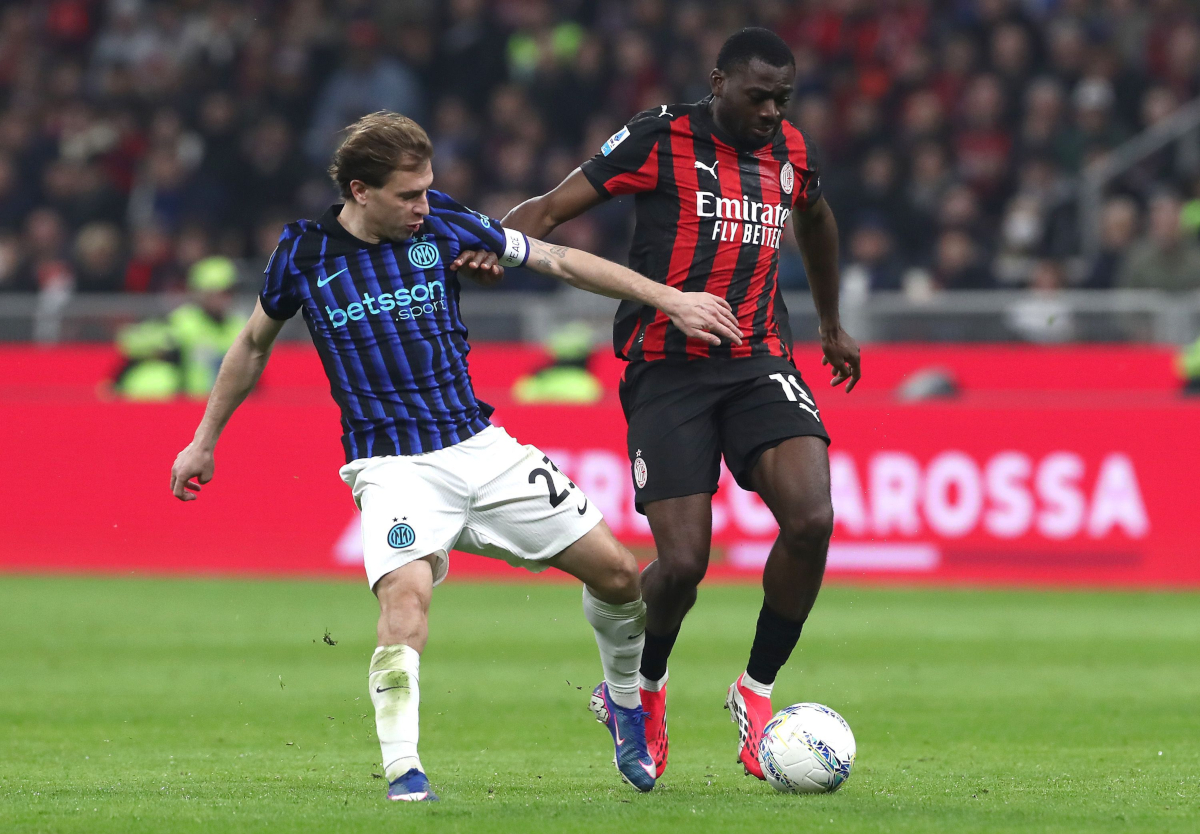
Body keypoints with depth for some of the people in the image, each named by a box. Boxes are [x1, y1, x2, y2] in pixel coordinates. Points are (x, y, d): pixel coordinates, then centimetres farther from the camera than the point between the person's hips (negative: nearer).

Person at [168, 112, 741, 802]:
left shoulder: (442, 227, -2)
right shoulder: (304, 254, -4)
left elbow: (561, 261, 5)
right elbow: (255, 343, 14)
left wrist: (670, 299, 2)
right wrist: (205, 440, 19)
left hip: (480, 444, 3)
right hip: (393, 465, -3)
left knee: (616, 572, 2)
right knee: (406, 593, -32)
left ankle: (625, 700, 31)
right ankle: (403, 772, -28)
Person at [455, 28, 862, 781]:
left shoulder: (792, 151, 11)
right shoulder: (661, 140, -4)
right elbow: (552, 208, -7)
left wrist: (832, 325, 45)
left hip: (759, 364, 4)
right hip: (668, 371, -4)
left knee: (812, 521, -21)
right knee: (683, 563, -12)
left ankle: (756, 691, 0)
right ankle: (643, 685, 21)